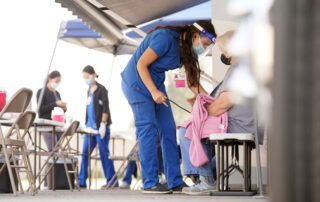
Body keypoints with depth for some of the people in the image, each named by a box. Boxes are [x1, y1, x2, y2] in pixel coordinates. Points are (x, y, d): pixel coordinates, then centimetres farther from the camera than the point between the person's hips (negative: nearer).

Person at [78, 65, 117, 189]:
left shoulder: (101, 89, -5)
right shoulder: (89, 90, 17)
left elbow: (105, 108, -11)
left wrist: (103, 124, -17)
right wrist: (86, 124, 17)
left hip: (100, 127, -8)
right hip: (91, 126, 8)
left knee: (104, 153, -4)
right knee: (85, 153, 4)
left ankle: (111, 180, 2)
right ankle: (81, 181, 7)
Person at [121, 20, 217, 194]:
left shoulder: (187, 48, 2)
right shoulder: (166, 38, -25)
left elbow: (192, 82, 7)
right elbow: (141, 64, -23)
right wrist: (154, 92, -27)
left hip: (156, 83, 9)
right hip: (137, 81, -9)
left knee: (168, 130, 1)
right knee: (148, 128, -13)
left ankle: (175, 182, 1)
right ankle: (150, 183, -12)